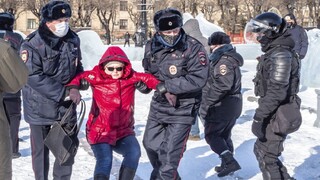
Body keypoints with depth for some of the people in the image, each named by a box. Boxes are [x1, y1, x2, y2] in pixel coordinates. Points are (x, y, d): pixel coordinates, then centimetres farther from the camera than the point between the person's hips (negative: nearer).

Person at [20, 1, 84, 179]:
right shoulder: (33, 44, -17)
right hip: (40, 106, -4)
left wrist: (76, 87, -8)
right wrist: (65, 92, -25)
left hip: (66, 104, 4)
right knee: (41, 150, 9)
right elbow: (34, 78, -23)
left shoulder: (73, 39, 0)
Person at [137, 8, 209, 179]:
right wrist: (164, 90, -10)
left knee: (169, 152, -7)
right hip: (159, 104, 6)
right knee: (150, 144, 18)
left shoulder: (193, 47, -19)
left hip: (182, 109, -6)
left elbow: (198, 79, -25)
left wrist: (166, 86, -23)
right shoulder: (151, 46, -2)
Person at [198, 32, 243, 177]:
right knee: (224, 135, 19)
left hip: (222, 105, -10)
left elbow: (221, 86, -27)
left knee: (211, 134, -2)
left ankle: (229, 161, -11)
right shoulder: (229, 57, 14)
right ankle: (227, 164, 26)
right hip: (233, 104, 10)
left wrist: (205, 104, -23)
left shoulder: (224, 59, -18)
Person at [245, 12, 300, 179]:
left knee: (267, 157, -1)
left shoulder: (280, 55, -20)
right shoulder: (274, 51, 12)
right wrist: (261, 114, 23)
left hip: (276, 117, -10)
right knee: (260, 149, 19)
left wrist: (258, 117, -26)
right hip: (273, 114, 10)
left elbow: (276, 92, -27)